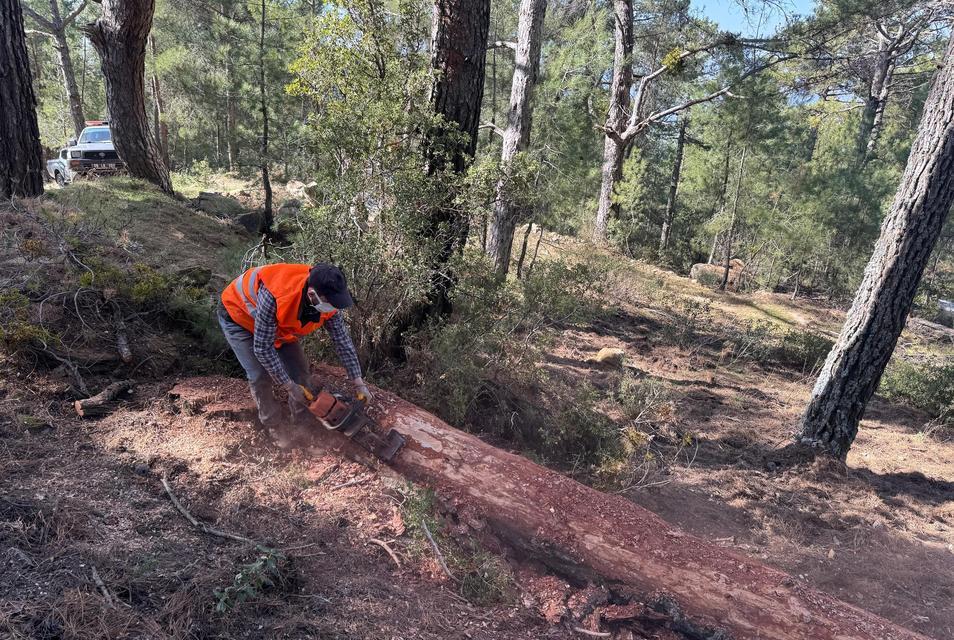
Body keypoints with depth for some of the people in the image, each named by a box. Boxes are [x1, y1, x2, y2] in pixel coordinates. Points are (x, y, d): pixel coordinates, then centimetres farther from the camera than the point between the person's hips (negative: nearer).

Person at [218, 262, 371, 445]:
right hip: (238, 315, -5)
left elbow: (343, 341, -15)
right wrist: (290, 387, -26)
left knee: (299, 368, 2)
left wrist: (359, 383, -11)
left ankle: (302, 421, 22)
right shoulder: (274, 297, -46)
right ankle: (274, 426, 12)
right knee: (261, 376, -11)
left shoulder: (327, 301, -28)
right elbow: (262, 348, -34)